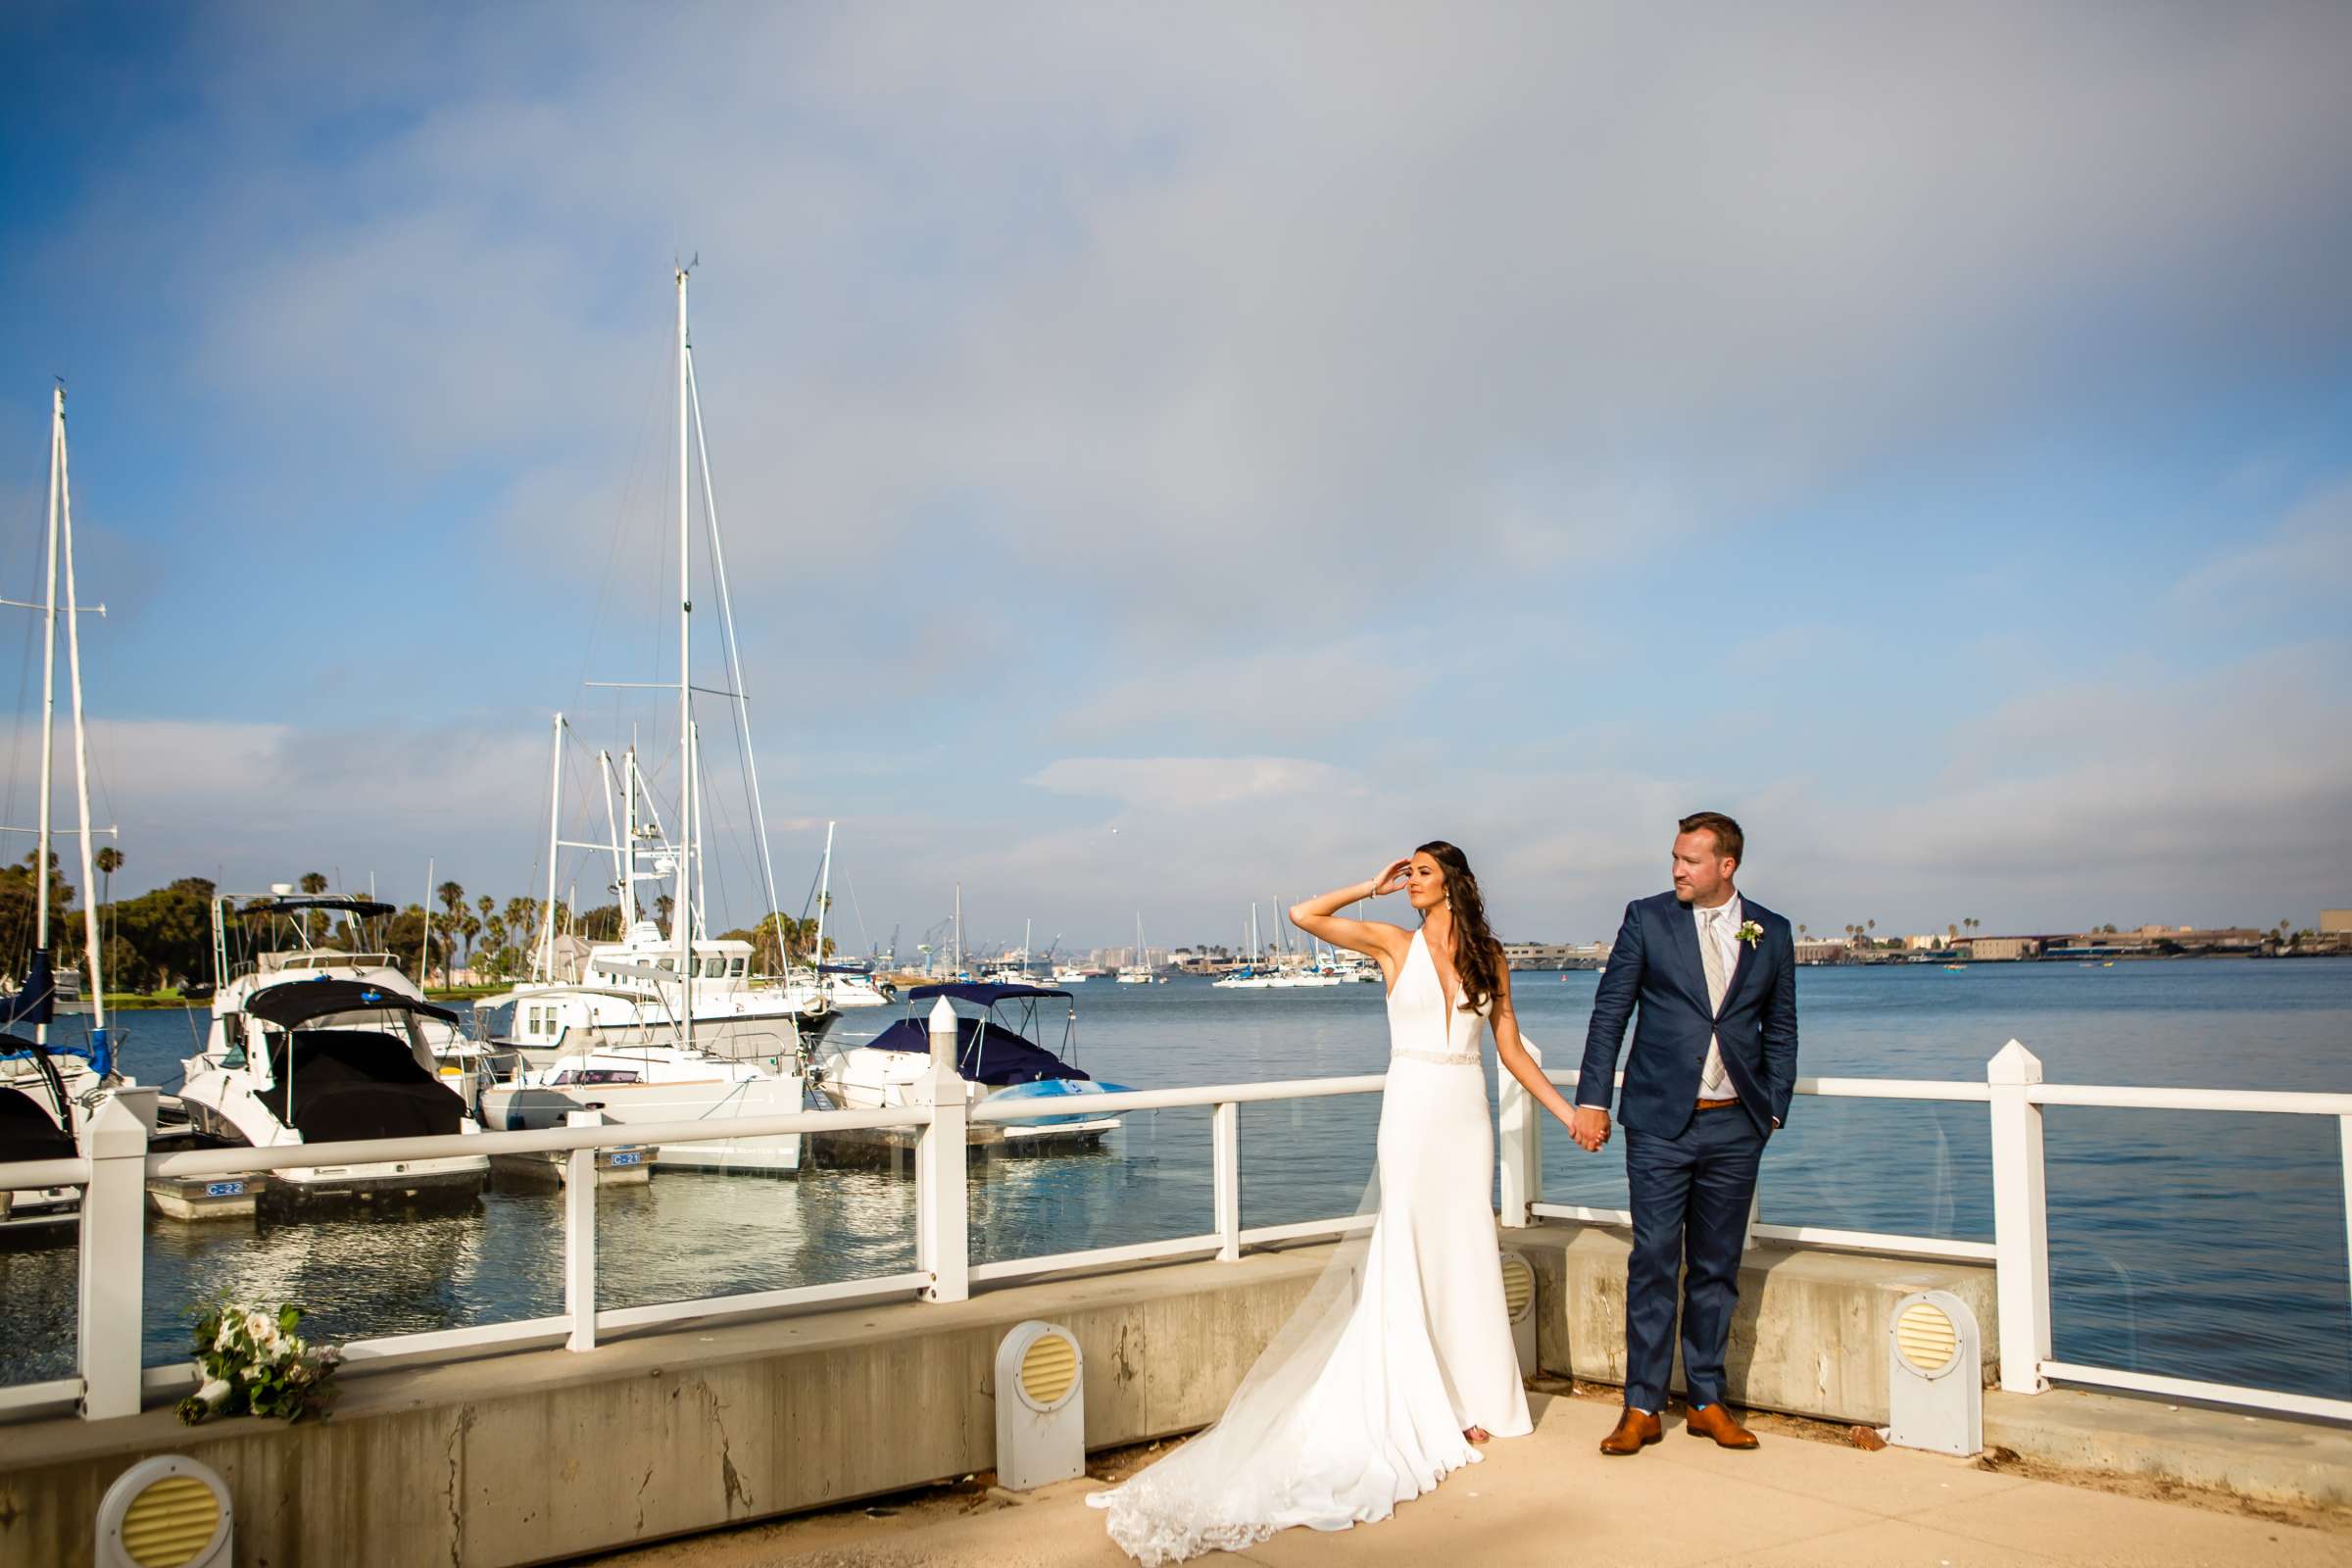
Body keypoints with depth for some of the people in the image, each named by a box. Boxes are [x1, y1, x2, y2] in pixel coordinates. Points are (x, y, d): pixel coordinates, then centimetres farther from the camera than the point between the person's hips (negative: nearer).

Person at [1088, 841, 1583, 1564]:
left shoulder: (1489, 954, 7)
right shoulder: (1393, 942, 0)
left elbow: (1511, 1049, 10)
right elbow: (1303, 915, -10)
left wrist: (1571, 1111, 7)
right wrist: (1373, 886, -2)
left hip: (1468, 1113, 3)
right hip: (1413, 1107, -3)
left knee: (1468, 1252, 7)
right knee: (1410, 1252, 1)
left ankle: (1472, 1398, 18)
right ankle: (1425, 1407, 10)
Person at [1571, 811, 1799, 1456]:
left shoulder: (1771, 933, 7)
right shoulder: (1646, 918, 1)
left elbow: (1780, 1029, 13)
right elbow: (1610, 1011, 1)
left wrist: (1773, 1107, 6)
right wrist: (1592, 1100, -3)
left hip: (1735, 1125, 2)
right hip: (1660, 1120, -2)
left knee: (1717, 1268, 9)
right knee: (1653, 1263, -3)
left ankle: (1707, 1402, 19)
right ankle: (1641, 1408, 3)